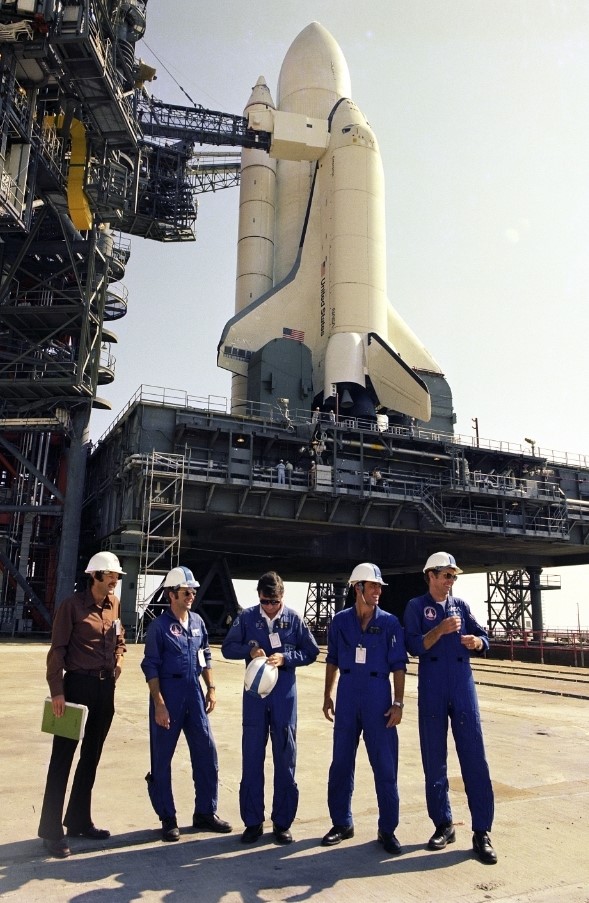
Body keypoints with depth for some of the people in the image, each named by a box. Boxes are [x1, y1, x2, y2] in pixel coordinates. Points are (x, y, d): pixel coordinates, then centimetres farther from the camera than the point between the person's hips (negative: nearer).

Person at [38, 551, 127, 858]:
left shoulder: (114, 604, 6)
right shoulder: (72, 605, -11)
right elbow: (57, 649, -12)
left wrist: (116, 666, 6)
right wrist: (56, 691, -15)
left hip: (106, 688, 6)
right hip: (77, 685, -6)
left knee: (91, 757, 16)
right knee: (62, 758, 1)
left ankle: (79, 820, 30)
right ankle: (51, 830, 11)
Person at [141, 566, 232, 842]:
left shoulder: (197, 621, 7)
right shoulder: (160, 625, -10)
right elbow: (151, 667, -10)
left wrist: (211, 688, 10)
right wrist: (159, 704, -14)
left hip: (194, 693, 6)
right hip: (168, 693, -5)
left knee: (206, 752, 8)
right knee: (162, 757, 6)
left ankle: (205, 813, 22)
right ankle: (167, 818, 20)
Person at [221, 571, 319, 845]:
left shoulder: (294, 619, -3)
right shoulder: (246, 618, -2)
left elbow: (311, 652, 2)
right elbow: (227, 647, 3)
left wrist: (285, 658, -14)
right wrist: (249, 650, -16)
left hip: (284, 695, 0)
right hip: (254, 694, 1)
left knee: (285, 760, 7)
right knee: (251, 759, 6)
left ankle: (282, 823, 21)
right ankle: (253, 822, 20)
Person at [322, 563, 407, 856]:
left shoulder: (390, 622, -3)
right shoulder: (340, 621, 2)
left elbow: (398, 665, -3)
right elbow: (332, 661, 10)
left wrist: (398, 703, -8)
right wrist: (327, 697, 8)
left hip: (378, 697, -2)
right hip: (347, 697, 2)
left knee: (385, 765, 3)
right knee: (341, 762, 10)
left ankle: (387, 829, 18)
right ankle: (342, 823, 27)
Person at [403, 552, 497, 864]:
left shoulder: (461, 605, 9)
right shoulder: (416, 607, 1)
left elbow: (483, 638, 7)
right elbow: (414, 646, -9)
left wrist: (475, 641, -16)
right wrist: (441, 630, -22)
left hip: (463, 687, 2)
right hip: (431, 691, -2)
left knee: (474, 757, -1)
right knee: (434, 760, 7)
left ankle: (481, 832, 7)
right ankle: (443, 825, 22)